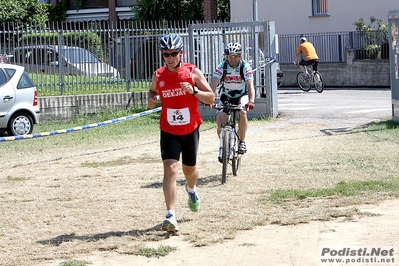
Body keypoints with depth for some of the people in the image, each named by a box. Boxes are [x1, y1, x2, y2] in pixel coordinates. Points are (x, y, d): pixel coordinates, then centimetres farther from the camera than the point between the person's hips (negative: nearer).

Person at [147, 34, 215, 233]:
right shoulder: (158, 75, -2)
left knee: (189, 169, 17)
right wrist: (151, 99, -4)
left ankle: (191, 190, 55)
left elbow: (211, 98, -7)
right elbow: (153, 91, 19)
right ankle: (171, 216, -23)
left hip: (190, 130, 0)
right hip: (169, 132, 0)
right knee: (170, 169, -18)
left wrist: (194, 91, -25)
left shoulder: (192, 72, -8)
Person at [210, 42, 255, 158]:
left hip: (242, 96, -1)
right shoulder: (221, 67, -19)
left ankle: (242, 142, -15)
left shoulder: (245, 67, -20)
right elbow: (213, 84, -29)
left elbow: (250, 85, -30)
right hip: (226, 96, 1)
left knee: (243, 112, -32)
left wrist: (251, 101, -48)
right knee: (220, 125, -12)